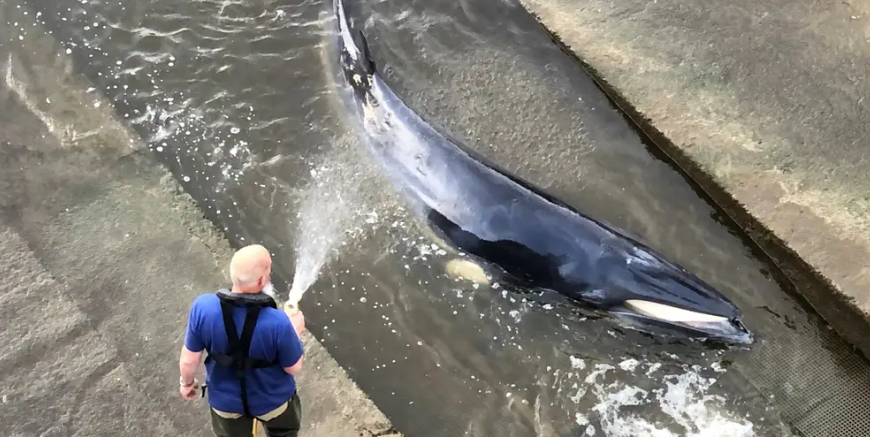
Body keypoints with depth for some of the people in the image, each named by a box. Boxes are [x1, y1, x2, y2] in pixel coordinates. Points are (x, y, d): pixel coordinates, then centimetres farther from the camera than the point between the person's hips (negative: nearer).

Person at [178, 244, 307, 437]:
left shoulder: (203, 308, -31)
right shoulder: (278, 322, -38)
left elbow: (189, 360, -15)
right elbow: (293, 368, -19)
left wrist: (187, 382, 7)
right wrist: (294, 329, -2)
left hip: (225, 400, 2)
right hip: (272, 399, -2)